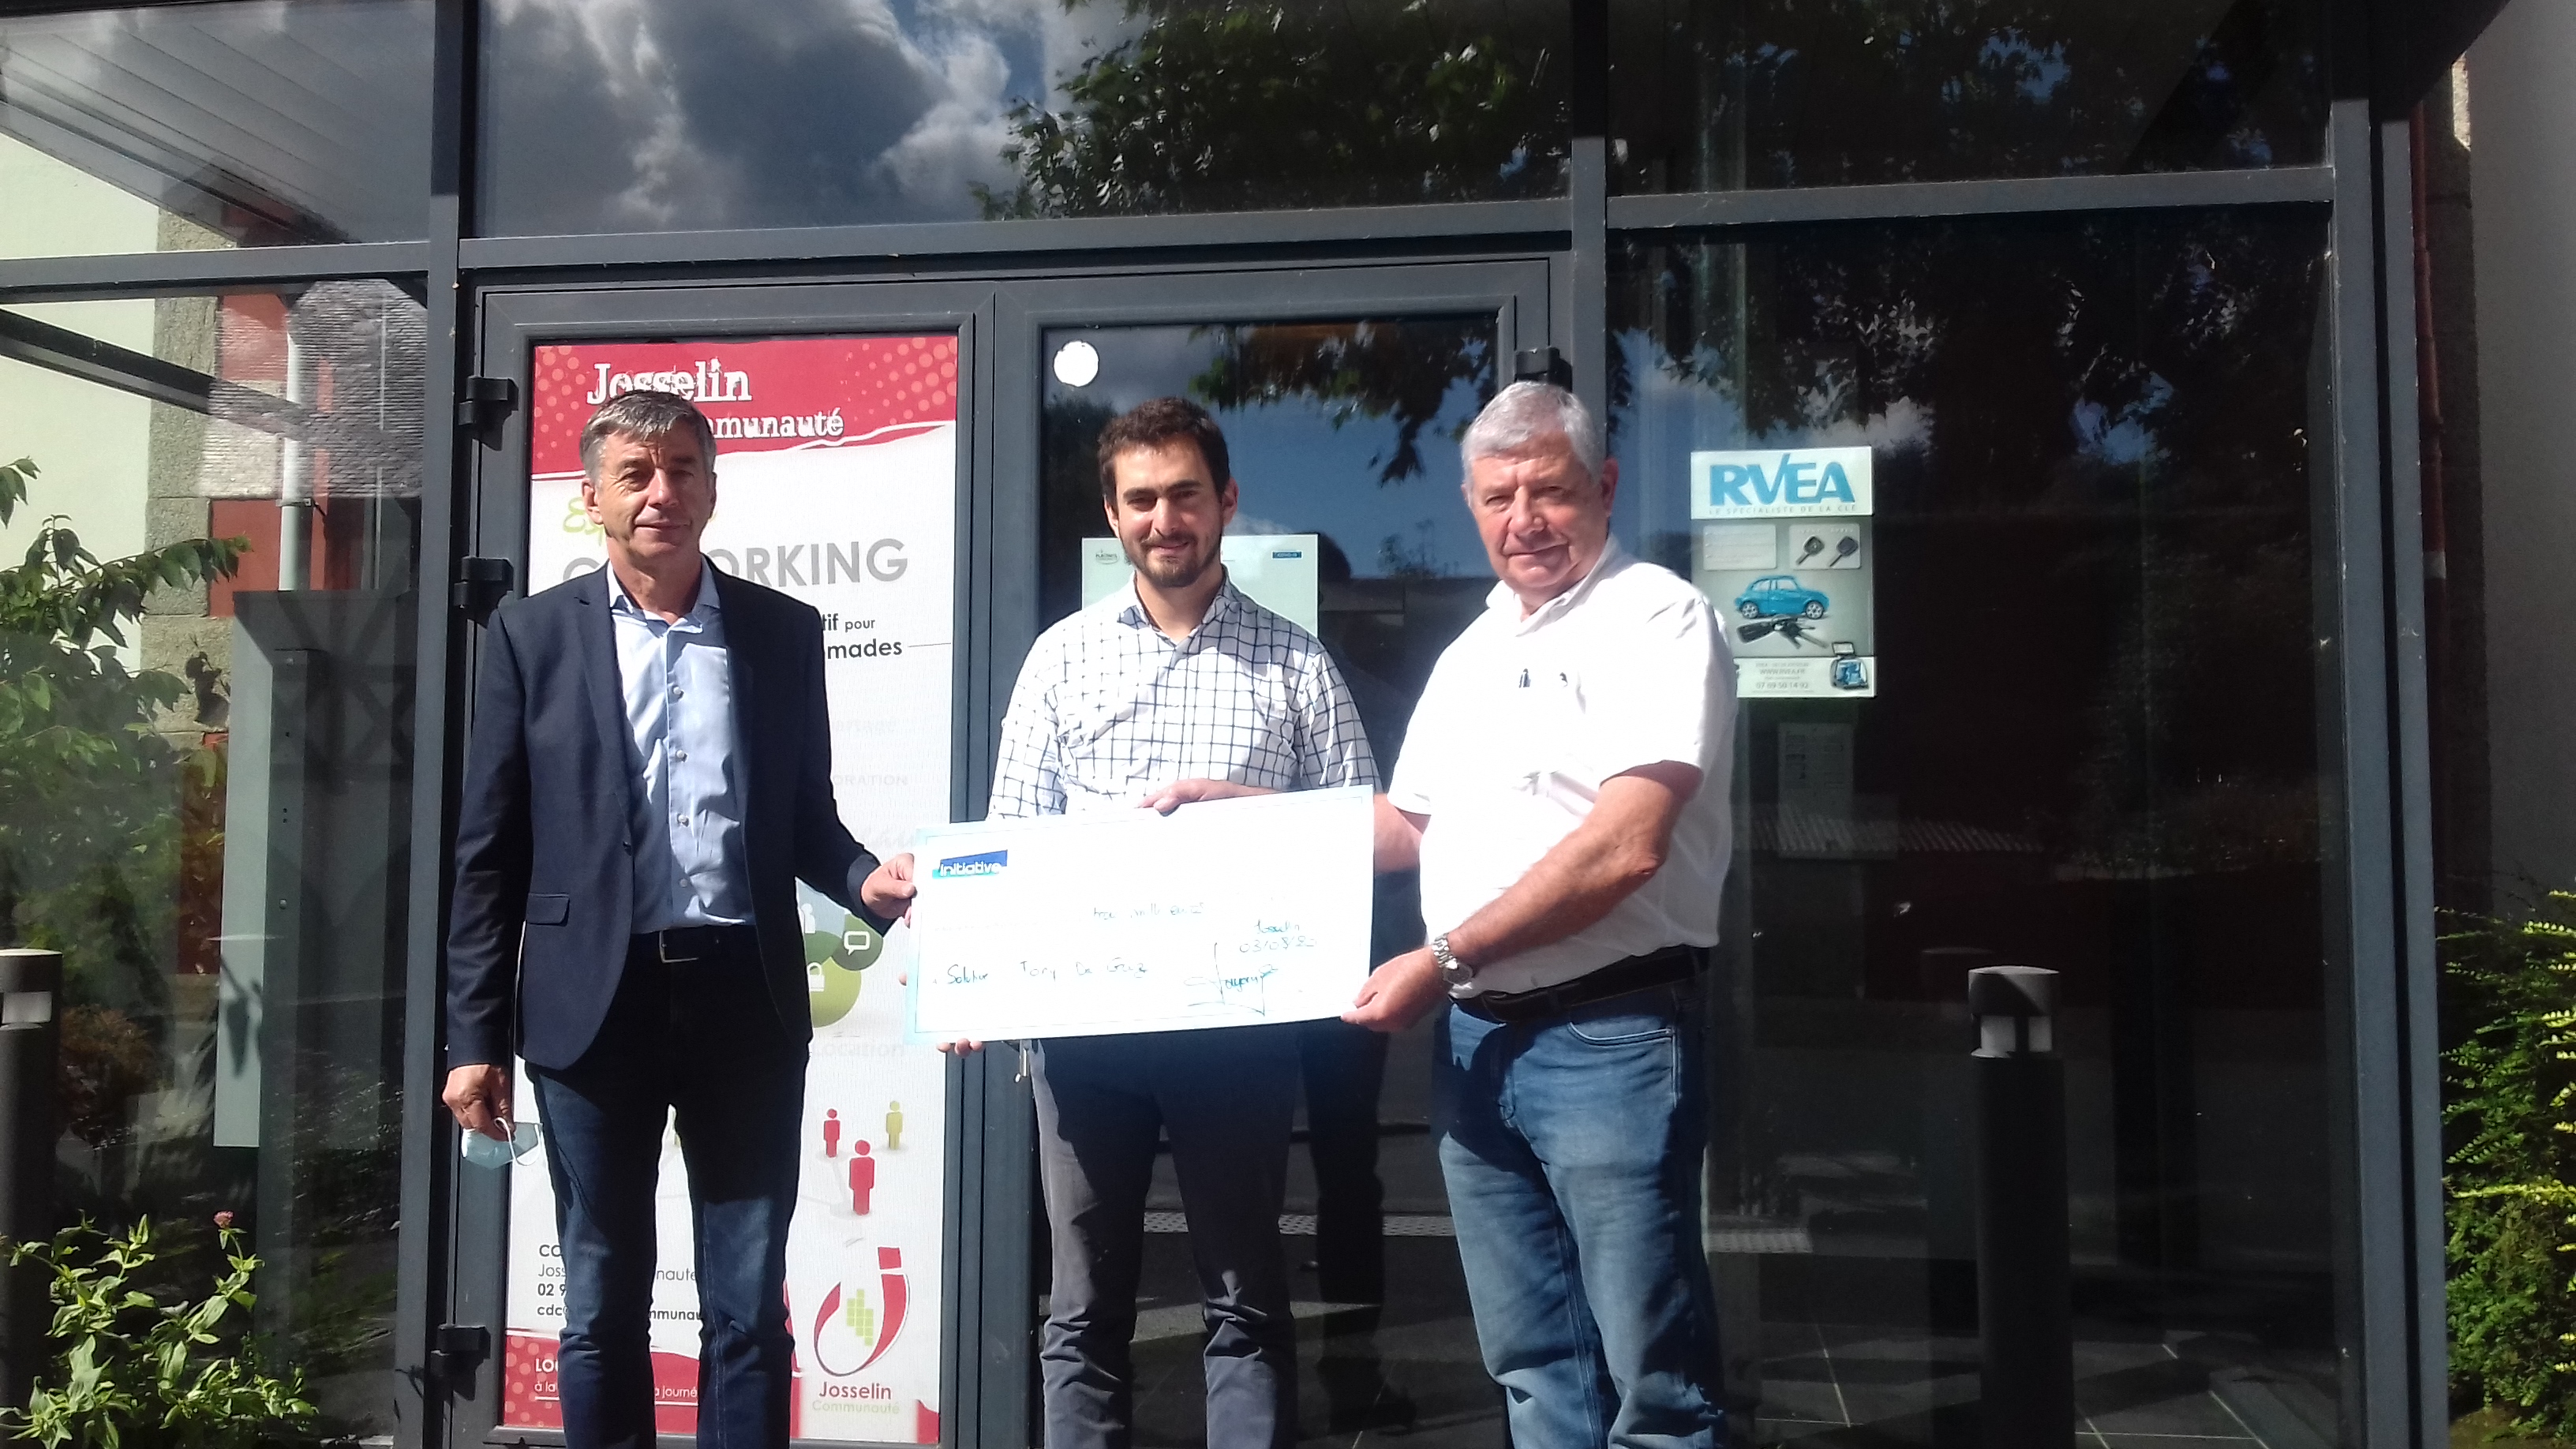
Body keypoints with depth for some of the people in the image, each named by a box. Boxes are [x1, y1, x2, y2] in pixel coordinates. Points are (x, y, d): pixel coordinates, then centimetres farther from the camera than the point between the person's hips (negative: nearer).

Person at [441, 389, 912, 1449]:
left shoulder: (783, 631, 7)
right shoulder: (533, 634, 4)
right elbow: (490, 852, 3)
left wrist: (868, 881, -10)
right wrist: (475, 1038, -1)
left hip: (746, 1000, 1)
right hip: (594, 1003, 0)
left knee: (750, 1309, 7)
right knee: (602, 1309, 11)